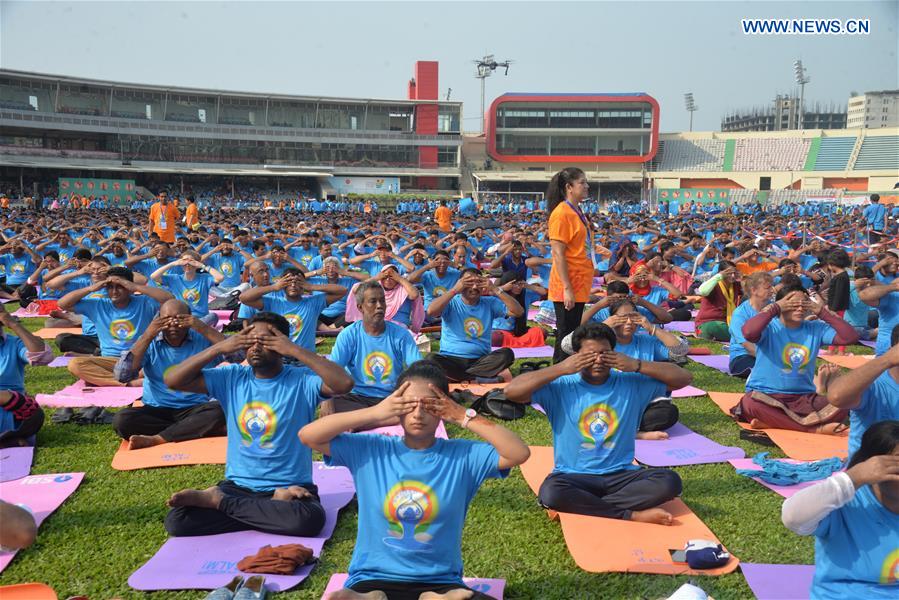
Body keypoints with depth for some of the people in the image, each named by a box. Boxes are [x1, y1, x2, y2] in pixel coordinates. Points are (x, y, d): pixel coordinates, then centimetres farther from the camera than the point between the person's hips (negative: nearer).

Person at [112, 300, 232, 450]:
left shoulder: (202, 339, -1)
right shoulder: (150, 343, 0)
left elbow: (238, 357, -15)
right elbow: (122, 376, -13)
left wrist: (205, 329, -19)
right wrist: (147, 336, -17)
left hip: (194, 409, -1)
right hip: (156, 410, 1)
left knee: (219, 410, -32)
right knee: (121, 419, -27)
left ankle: (154, 439, -25)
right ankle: (197, 429, -21)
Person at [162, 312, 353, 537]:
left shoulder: (302, 380, -7)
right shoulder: (231, 378, 4)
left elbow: (344, 383, -25)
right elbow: (172, 380, 0)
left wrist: (295, 350, -22)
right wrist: (219, 348, -8)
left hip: (291, 487, -2)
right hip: (238, 485, 2)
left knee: (310, 520, -36)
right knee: (176, 521, -18)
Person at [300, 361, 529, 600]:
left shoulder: (462, 455, -1)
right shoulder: (370, 450, 0)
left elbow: (519, 453, -10)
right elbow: (308, 435, -6)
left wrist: (464, 417, -12)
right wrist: (374, 412, -10)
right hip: (372, 579, 0)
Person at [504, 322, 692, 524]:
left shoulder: (631, 383, 4)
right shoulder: (561, 388, -3)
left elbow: (684, 378, 3)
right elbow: (511, 391, -15)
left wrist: (637, 365, -8)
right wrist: (561, 368, -15)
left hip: (621, 475, 3)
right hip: (574, 477, -2)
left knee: (669, 481, -25)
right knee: (550, 492, -35)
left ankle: (579, 506, -21)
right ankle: (632, 515, -21)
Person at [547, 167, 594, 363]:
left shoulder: (577, 212, 12)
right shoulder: (561, 213, -15)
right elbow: (558, 254, -19)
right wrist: (567, 288, -21)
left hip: (579, 286, 9)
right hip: (568, 288, -9)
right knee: (566, 338, -2)